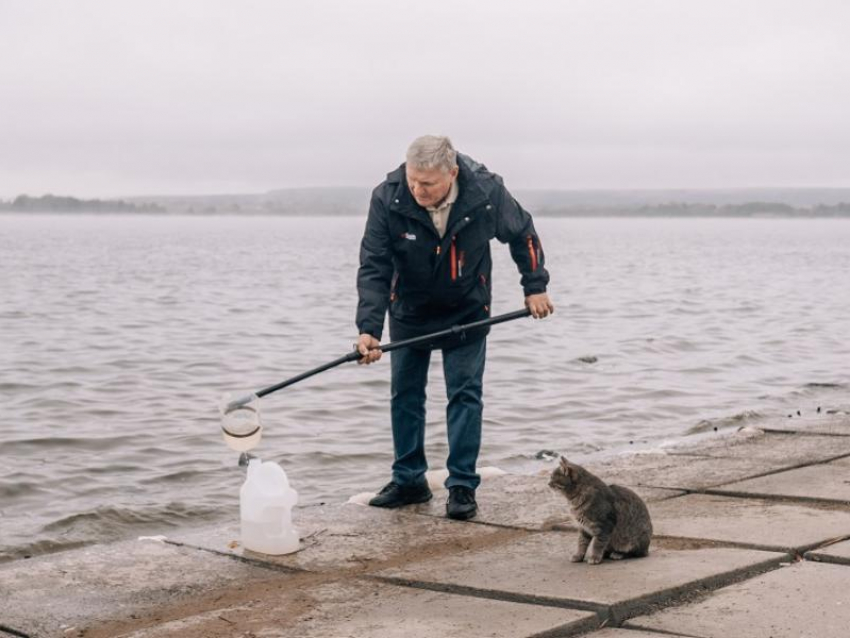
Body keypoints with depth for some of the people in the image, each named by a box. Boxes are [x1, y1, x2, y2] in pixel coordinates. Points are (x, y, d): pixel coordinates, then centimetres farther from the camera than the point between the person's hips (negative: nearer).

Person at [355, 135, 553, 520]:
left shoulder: (486, 192, -24)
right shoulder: (387, 199, -26)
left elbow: (522, 235, -4)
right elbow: (374, 268, -23)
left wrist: (535, 287, -1)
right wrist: (368, 328, -32)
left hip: (467, 311, -1)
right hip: (409, 311, 1)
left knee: (465, 393, -4)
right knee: (405, 394, 7)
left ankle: (462, 486, 3)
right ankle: (409, 481, 19)